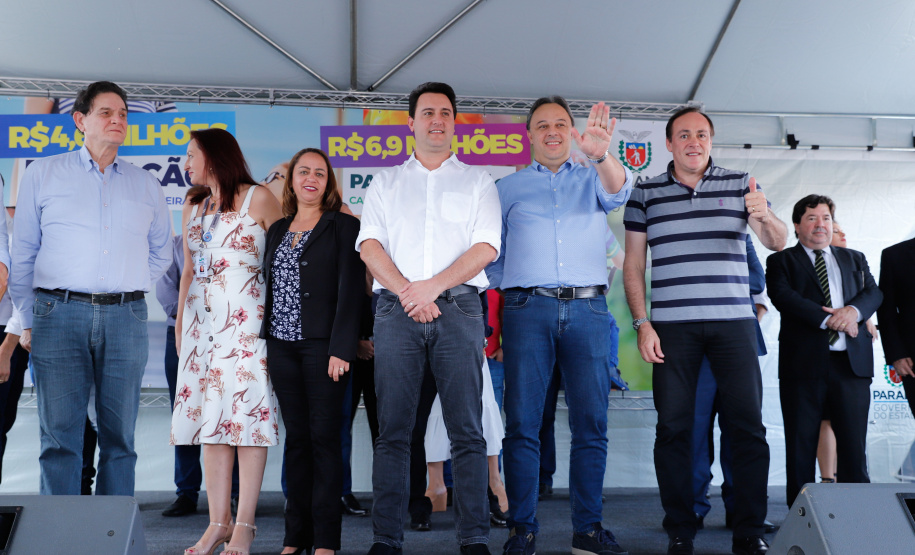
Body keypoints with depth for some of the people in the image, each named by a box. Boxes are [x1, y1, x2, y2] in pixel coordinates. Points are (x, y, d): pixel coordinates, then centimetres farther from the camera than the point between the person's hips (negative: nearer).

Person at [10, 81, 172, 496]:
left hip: (125, 318, 2)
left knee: (120, 435, 4)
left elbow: (161, 252, 23)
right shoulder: (43, 174, 10)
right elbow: (22, 252, 8)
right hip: (61, 312, -2)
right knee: (60, 434, -3)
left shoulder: (146, 185, 16)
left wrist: (130, 287, 9)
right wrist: (28, 320, 2)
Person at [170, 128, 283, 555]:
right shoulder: (193, 206, 19)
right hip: (202, 320, 6)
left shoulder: (258, 198, 1)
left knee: (246, 411, -7)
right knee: (210, 415, 2)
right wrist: (179, 322, 14)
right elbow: (189, 270, 20)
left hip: (245, 318, -5)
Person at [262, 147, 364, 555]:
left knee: (323, 437, -3)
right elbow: (268, 286, 17)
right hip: (282, 345, 5)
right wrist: (265, 342, 8)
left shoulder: (344, 227, 0)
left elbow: (351, 290, -7)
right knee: (296, 439, 7)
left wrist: (341, 349, -15)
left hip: (323, 345, -5)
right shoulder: (277, 230, 17)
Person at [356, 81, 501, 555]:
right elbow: (370, 246, 7)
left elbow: (486, 248, 2)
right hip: (396, 309, 1)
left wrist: (433, 286, -10)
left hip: (458, 308, -1)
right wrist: (408, 293, -8)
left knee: (467, 431, -4)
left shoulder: (477, 181, 15)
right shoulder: (385, 183, 19)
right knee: (392, 431, -1)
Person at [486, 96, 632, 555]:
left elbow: (617, 191, -8)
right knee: (522, 424, -4)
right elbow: (492, 256, 17)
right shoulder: (508, 188, 18)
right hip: (528, 308, 0)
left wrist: (601, 155, -30)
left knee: (591, 424, 0)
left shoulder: (592, 180, 17)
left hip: (588, 310, 1)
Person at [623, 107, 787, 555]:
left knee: (749, 426, -2)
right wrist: (642, 323, -2)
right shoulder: (646, 193, 10)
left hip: (733, 322, 1)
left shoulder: (740, 185, 11)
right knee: (673, 428, 0)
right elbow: (633, 264, 8)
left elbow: (778, 243, 5)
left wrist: (765, 217, -18)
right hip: (672, 327, 0)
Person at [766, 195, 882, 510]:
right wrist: (828, 319, -15)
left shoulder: (854, 259, 23)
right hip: (804, 365, -2)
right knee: (801, 445, 1)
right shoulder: (782, 261, 11)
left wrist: (853, 310, -14)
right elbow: (782, 296, -6)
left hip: (852, 362, 3)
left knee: (854, 445, 0)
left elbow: (873, 293, 8)